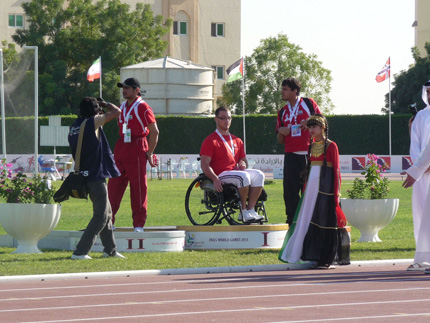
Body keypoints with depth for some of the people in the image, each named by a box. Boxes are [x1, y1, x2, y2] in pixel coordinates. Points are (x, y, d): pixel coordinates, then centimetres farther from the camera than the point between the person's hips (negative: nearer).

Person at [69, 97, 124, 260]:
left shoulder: (75, 126, 8)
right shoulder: (92, 123, -14)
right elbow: (116, 111, -8)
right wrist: (105, 104, 7)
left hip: (86, 177, 9)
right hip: (96, 177, -9)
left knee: (106, 213, 21)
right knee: (100, 217, -5)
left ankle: (110, 249, 29)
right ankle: (80, 252, -9)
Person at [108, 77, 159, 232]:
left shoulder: (143, 107, -7)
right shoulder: (122, 108, 16)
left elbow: (154, 131, -9)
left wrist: (149, 153, -10)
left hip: (137, 149, -7)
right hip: (121, 149, 7)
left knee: (138, 186, -4)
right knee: (113, 185, 4)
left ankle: (139, 224, 1)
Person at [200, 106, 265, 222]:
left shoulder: (237, 141, 23)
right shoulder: (210, 140, 2)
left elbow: (243, 159, 31)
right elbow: (204, 165, -7)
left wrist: (243, 164, 4)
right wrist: (215, 179, -23)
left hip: (236, 171, 7)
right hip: (220, 175, -7)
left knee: (258, 174, -19)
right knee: (243, 176, -33)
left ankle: (250, 209, -21)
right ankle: (243, 212, -23)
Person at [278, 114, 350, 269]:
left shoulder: (331, 146, -4)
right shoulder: (312, 146, 15)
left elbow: (336, 170, -6)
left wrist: (336, 193, -12)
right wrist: (305, 189, 14)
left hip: (325, 186, -7)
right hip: (312, 186, 7)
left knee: (325, 220, -6)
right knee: (310, 220, 2)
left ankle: (328, 259, -3)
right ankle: (315, 257, 6)